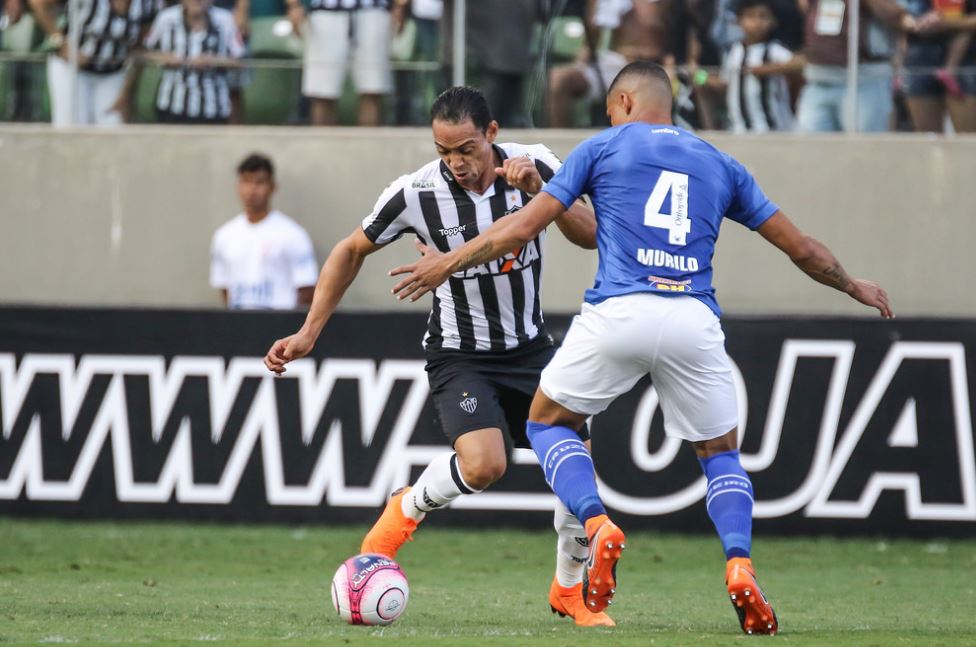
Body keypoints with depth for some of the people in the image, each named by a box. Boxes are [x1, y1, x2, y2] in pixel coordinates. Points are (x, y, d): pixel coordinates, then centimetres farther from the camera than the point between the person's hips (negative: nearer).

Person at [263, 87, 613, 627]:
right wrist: (309, 333, -4)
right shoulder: (416, 193, -18)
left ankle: (569, 590, 17)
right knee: (483, 464, -28)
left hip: (530, 348, 4)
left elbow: (591, 236, -14)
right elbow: (351, 251, -2)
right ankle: (406, 511, 4)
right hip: (459, 354, -4)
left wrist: (540, 191, -30)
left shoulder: (533, 166, -12)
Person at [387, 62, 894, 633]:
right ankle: (740, 567, -6)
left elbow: (524, 227, 8)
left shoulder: (603, 148, 11)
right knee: (721, 453, 20)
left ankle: (598, 526, -7)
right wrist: (854, 287, 41)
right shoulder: (720, 164, 20)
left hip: (619, 314, -2)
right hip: (694, 323, 2)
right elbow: (800, 248, 23)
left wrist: (448, 264, 21)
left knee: (548, 422, 20)